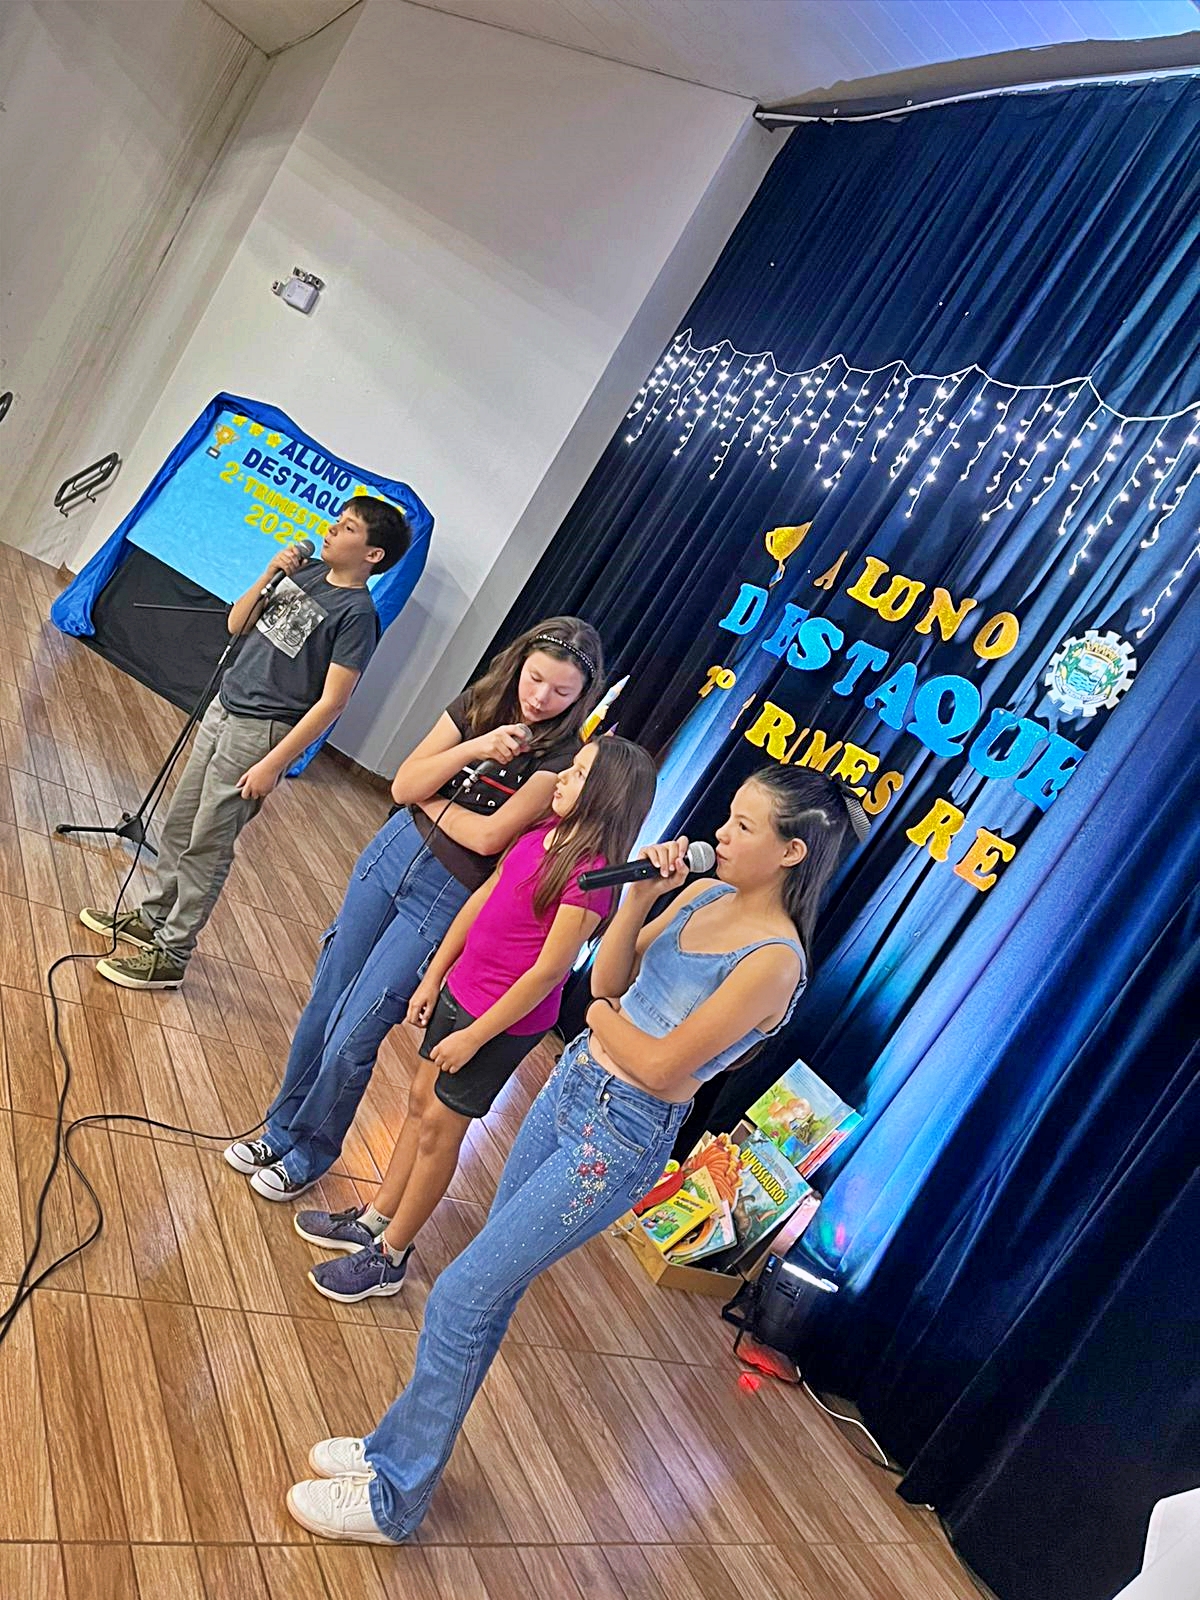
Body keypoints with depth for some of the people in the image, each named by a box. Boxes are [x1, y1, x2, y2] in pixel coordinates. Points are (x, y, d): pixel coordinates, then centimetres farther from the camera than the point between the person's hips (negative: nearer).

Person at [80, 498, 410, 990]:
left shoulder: (357, 613, -16)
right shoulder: (306, 571, 6)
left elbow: (331, 702, -19)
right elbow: (237, 624, 14)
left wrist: (273, 764, -19)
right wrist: (269, 577, -3)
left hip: (258, 734, -7)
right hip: (223, 709, 8)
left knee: (208, 846, 1)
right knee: (180, 823, 17)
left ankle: (170, 954, 15)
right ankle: (151, 918, 35)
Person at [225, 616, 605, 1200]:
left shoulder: (564, 759, -16)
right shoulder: (481, 704, -1)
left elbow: (488, 835, -21)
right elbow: (403, 785, -5)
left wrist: (428, 797, -6)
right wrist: (472, 749, -19)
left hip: (445, 900, -5)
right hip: (393, 851, 5)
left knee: (351, 1038, -1)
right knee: (325, 1003, 16)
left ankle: (311, 1152, 27)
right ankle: (283, 1127, 38)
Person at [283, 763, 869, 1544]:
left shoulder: (774, 959, -22)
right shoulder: (705, 895, 2)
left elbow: (659, 1067, -21)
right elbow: (607, 977, 4)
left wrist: (602, 1013, -4)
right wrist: (640, 895, -9)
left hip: (617, 1139, -7)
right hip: (572, 1081, 8)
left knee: (463, 1297, -1)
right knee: (496, 1286, 19)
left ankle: (392, 1500, 21)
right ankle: (399, 1445, 39)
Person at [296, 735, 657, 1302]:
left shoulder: (590, 875, -26)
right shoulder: (545, 831, -2)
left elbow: (547, 973, -24)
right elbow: (482, 898, 6)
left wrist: (474, 1036, -16)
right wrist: (433, 977, 10)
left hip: (503, 1021, -7)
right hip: (461, 990, 7)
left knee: (439, 1128, 7)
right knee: (421, 1103, 20)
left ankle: (388, 1260, 27)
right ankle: (375, 1220, 40)